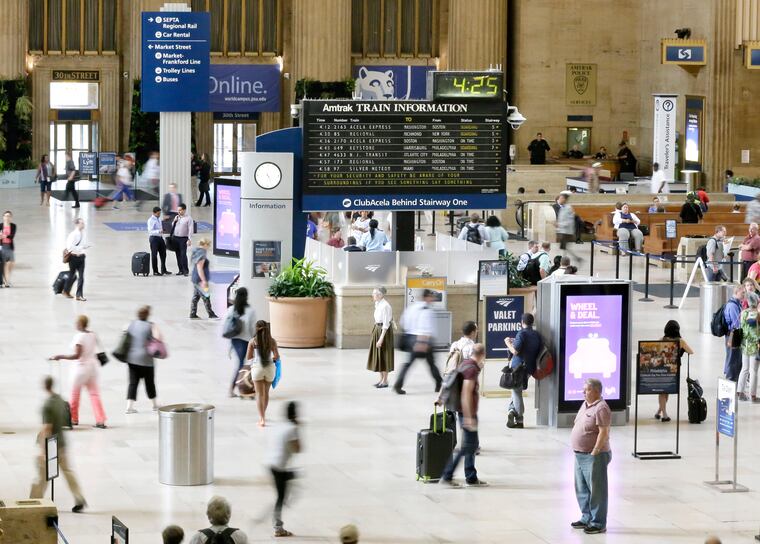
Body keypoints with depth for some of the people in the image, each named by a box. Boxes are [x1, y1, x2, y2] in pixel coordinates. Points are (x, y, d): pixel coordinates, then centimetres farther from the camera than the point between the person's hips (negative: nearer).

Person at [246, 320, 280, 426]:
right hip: (269, 367, 2)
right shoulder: (272, 341, -3)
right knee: (266, 392, 21)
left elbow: (248, 357, 0)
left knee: (259, 394, 1)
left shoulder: (253, 341, -5)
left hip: (257, 367, -2)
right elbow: (277, 356, -7)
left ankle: (262, 419, -11)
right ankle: (262, 416, 35)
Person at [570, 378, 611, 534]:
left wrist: (594, 453, -21)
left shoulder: (601, 408, -18)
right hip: (580, 455, 10)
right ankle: (586, 518, 29)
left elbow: (603, 433, -22)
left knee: (596, 490, -2)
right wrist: (578, 451, 15)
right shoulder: (585, 404, 12)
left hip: (594, 456, -10)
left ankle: (598, 523, 4)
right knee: (582, 489, 17)